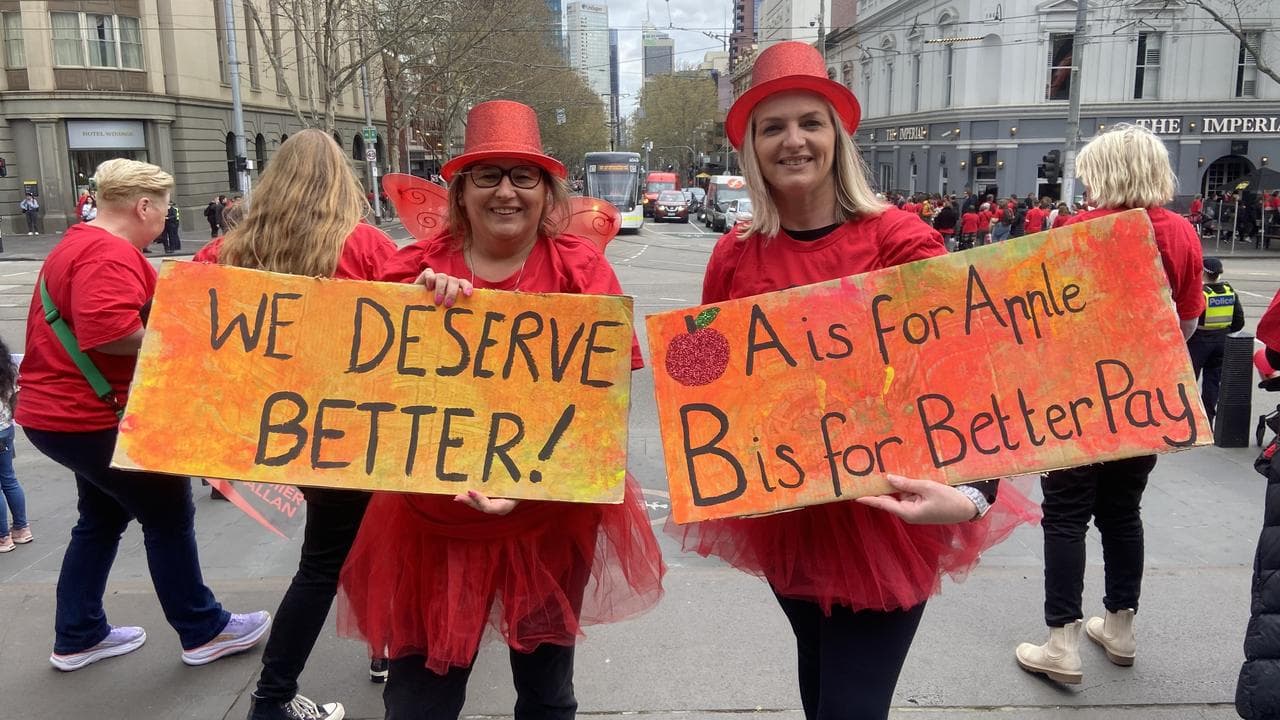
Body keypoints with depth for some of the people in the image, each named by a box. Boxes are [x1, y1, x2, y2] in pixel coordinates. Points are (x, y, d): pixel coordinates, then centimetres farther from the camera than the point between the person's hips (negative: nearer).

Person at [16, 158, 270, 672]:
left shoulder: (77, 245, 14)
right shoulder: (110, 254, -22)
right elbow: (105, 329, -35)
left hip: (61, 411, 11)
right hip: (93, 419, -11)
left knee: (102, 517, 21)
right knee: (168, 515, 2)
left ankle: (77, 637, 30)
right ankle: (203, 631, 14)